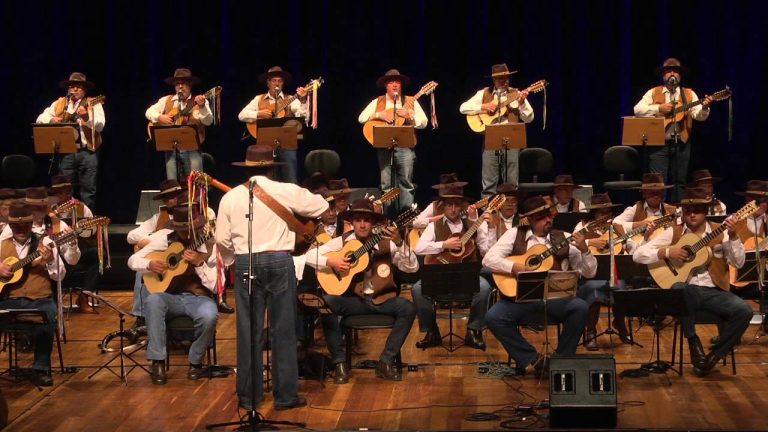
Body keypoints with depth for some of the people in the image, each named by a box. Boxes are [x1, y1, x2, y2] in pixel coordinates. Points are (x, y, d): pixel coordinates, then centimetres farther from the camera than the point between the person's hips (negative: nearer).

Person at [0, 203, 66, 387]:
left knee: (46, 319, -33)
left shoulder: (45, 243, 5)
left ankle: (41, 369, -20)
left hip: (39, 300, -2)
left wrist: (50, 261, -19)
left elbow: (60, 276, 1)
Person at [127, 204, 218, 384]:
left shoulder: (209, 244, -6)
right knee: (152, 300, -33)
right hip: (171, 296, 2)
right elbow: (133, 260, 6)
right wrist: (149, 264, -16)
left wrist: (199, 264, -25)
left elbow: (215, 286, -10)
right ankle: (158, 362, -25)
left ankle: (195, 362, -8)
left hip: (199, 297, -2)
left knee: (209, 316, -36)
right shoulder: (165, 237, 1)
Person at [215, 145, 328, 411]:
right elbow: (322, 207, 9)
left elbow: (222, 239, 6)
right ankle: (285, 395, 6)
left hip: (245, 263, 2)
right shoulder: (286, 192, -2)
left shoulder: (230, 197, 4)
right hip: (279, 261, -2)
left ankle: (249, 396, 11)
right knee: (283, 330, 4)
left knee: (248, 330, 7)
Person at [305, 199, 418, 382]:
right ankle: (340, 362, -17)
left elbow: (412, 268, -10)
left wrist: (399, 243, -23)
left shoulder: (386, 243, 0)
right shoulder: (342, 242, 2)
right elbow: (310, 256, 0)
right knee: (326, 302, -29)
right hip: (352, 298, 0)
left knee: (408, 308, -26)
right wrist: (330, 261, -18)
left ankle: (386, 362, -13)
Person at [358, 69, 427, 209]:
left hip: (405, 145, -1)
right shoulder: (377, 102, 13)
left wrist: (409, 115, -11)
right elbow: (361, 118, 4)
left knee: (406, 181, -7)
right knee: (386, 183, -2)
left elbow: (423, 123, 5)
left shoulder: (411, 102, 11)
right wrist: (380, 115, -9)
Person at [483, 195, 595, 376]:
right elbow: (489, 259, -2)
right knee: (493, 317, -26)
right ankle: (534, 359, -11)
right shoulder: (515, 235, 7)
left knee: (581, 308, -29)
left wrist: (584, 250, -13)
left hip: (554, 296, 0)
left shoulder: (564, 239, 8)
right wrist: (514, 267, -17)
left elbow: (589, 273, 6)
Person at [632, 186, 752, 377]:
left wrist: (733, 236, -15)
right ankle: (693, 343, -18)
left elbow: (738, 263, -2)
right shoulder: (673, 232, 6)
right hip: (686, 291, -1)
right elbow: (638, 254, -1)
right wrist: (666, 252, -14)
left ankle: (713, 356, -8)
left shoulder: (720, 232, 8)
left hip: (713, 291, 1)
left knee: (744, 311, -26)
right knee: (678, 289, -38)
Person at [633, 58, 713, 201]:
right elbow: (637, 110, -4)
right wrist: (659, 108, -14)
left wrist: (704, 107, -23)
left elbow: (698, 115, -1)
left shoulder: (689, 94, 9)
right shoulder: (653, 93, 6)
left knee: (678, 182, 8)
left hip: (681, 143, 2)